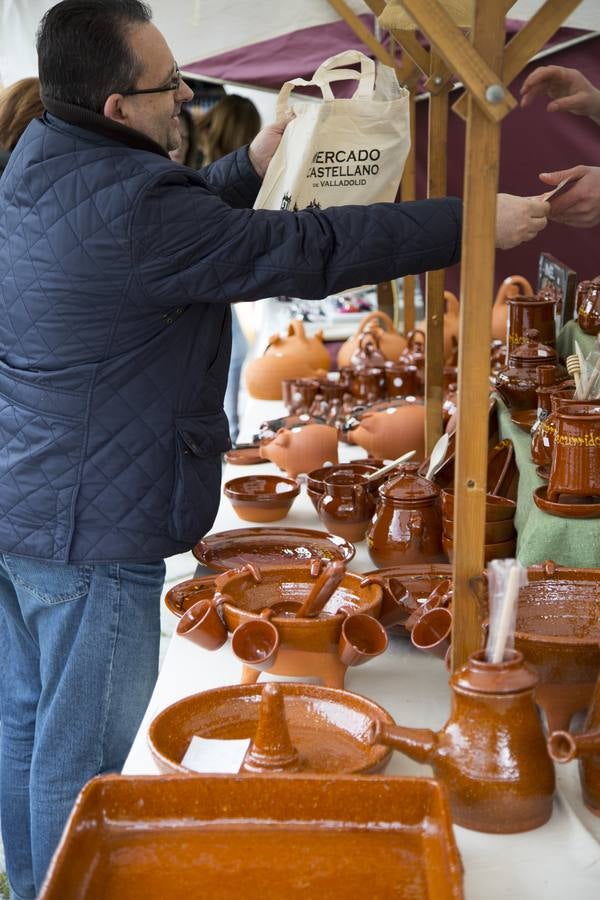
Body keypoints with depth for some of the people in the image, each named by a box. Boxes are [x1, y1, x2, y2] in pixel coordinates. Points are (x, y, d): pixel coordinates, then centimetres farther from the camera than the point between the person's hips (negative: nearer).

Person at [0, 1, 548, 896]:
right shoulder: (130, 207, -25)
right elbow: (306, 251, -22)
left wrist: (250, 167, 19)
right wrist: (476, 223, -13)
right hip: (87, 527, -10)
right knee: (79, 751, 5)